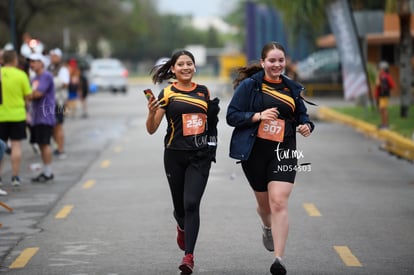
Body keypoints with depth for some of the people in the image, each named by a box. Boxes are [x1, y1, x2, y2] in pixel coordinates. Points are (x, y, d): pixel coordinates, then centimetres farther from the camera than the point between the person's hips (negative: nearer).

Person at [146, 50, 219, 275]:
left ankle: (189, 256, -15)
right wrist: (152, 112, -23)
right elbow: (152, 129, -6)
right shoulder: (167, 94, -2)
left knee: (192, 203, -14)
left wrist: (215, 111, 4)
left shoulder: (204, 92, 8)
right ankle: (182, 227, 48)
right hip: (175, 156, 0)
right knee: (180, 205, 11)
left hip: (200, 156, 1)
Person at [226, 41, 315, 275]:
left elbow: (302, 114, 20)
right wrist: (258, 116, -21)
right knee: (264, 202, 16)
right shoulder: (250, 85, -3)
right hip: (255, 151, -1)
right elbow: (232, 116, -7)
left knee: (279, 203, -15)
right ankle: (268, 227, 54)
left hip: (283, 151, 1)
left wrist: (306, 125, -3)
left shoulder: (292, 88, 7)